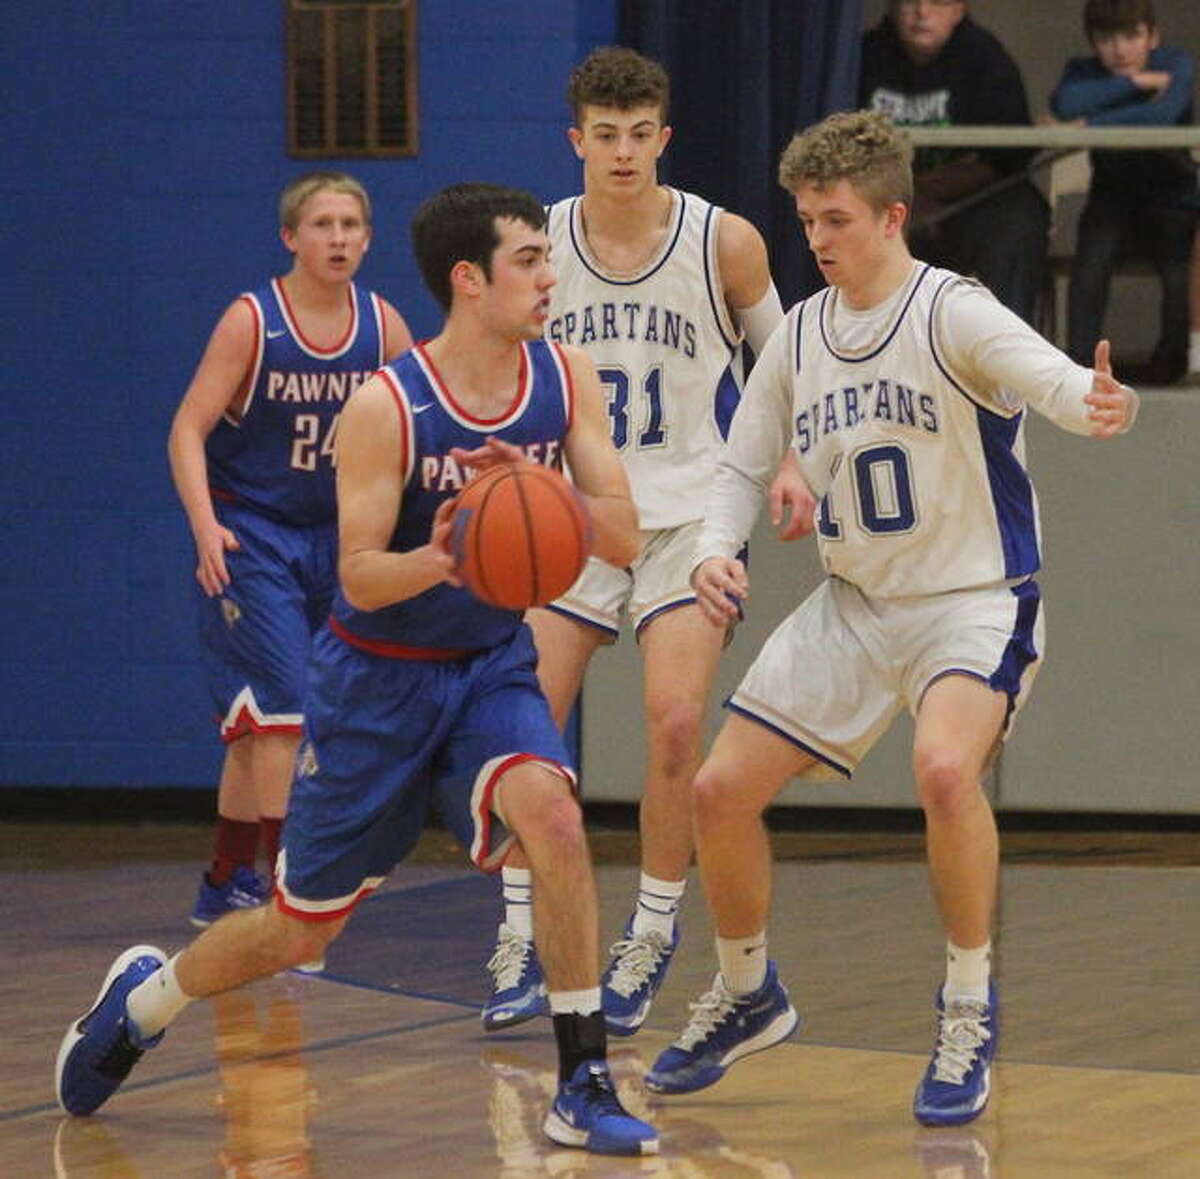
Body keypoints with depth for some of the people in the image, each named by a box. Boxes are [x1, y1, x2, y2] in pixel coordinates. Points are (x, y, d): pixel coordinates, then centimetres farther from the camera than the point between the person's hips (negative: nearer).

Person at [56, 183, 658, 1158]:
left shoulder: (567, 380, -8)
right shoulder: (386, 408, -21)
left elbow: (625, 538, -11)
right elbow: (359, 577, -20)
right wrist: (438, 560, -41)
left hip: (492, 663, 3)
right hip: (380, 675, -3)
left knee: (552, 816, -28)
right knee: (302, 928, 8)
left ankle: (583, 1087, -20)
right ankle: (145, 997, 39)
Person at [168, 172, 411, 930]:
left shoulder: (383, 326, -1)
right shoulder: (251, 322, -13)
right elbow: (188, 429, -15)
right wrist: (206, 525, -28)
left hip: (333, 536, 5)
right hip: (249, 534, -5)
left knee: (259, 724, 14)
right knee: (281, 713, -15)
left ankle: (226, 884, 26)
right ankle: (287, 891, -15)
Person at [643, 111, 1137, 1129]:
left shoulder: (951, 312, -17)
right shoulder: (800, 335, 3)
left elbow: (1046, 374, -36)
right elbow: (744, 464, 11)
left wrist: (1098, 405, -60)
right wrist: (717, 548, -10)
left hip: (974, 599, -7)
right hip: (851, 605, 7)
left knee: (944, 766, -34)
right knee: (721, 790, 2)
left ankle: (969, 1010, -14)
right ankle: (747, 998, 28)